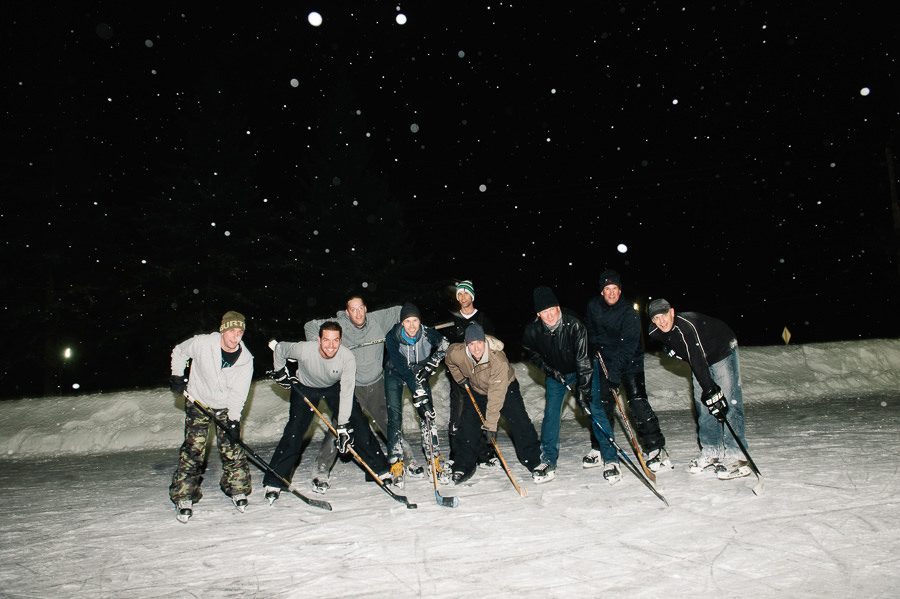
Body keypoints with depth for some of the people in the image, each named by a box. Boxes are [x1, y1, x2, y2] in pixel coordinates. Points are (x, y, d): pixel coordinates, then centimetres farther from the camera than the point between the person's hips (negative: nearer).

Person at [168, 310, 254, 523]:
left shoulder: (245, 360, -15)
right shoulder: (202, 343, -21)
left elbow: (239, 393, -11)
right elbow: (179, 352, 2)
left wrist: (233, 420, -17)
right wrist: (177, 376, -6)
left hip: (226, 407, 1)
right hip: (197, 402, -1)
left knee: (231, 448, -1)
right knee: (193, 449, -5)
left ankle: (237, 488, 16)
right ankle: (184, 495, 6)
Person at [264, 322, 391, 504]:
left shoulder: (347, 357, -32)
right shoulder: (304, 350, -34)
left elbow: (346, 393, -29)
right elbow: (280, 348, -11)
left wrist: (343, 426, -31)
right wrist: (279, 371, -4)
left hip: (334, 387, 1)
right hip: (305, 388, -1)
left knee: (359, 424, -8)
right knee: (294, 432, -11)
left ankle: (380, 469, 5)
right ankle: (274, 481, 2)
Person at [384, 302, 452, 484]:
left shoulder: (427, 334, -25)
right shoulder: (392, 338, -31)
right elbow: (401, 367, -38)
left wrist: (431, 364, -23)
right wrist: (418, 392, -46)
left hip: (419, 372, 2)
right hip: (395, 374, -1)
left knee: (428, 414, -9)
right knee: (395, 416, -8)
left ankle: (435, 458, 0)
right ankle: (395, 461, 3)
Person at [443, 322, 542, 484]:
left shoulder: (499, 360, -39)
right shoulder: (457, 354, -28)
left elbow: (496, 396, -38)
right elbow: (449, 361, 1)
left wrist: (491, 425, -38)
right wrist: (460, 379, 3)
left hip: (505, 388, -3)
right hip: (476, 391, 3)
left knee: (520, 425, -10)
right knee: (468, 425, -4)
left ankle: (534, 460, 7)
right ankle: (463, 466, 10)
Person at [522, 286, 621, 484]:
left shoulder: (574, 324, -32)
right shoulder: (533, 330, -21)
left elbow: (583, 358, -31)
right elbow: (530, 352, 1)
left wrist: (583, 390, -34)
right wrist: (548, 369, -11)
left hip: (581, 370, -3)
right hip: (555, 373, 3)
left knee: (595, 410, -10)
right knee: (550, 414, -2)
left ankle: (611, 459, 2)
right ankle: (548, 462, 11)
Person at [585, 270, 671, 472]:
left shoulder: (630, 314, -18)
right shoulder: (593, 306, -3)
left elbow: (627, 345, -25)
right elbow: (589, 328, 19)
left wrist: (615, 372, -31)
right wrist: (596, 345, 5)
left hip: (630, 362, -4)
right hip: (605, 362, 4)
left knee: (638, 402, -14)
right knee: (602, 404, 4)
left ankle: (656, 449, -6)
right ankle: (598, 449, 18)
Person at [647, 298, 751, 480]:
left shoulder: (686, 325, -34)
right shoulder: (657, 333, -12)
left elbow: (697, 359, -40)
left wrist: (711, 391, -43)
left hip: (722, 353, -7)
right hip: (700, 360, 7)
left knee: (728, 402, -14)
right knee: (702, 404, 3)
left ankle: (735, 456, -12)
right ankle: (711, 453, 10)